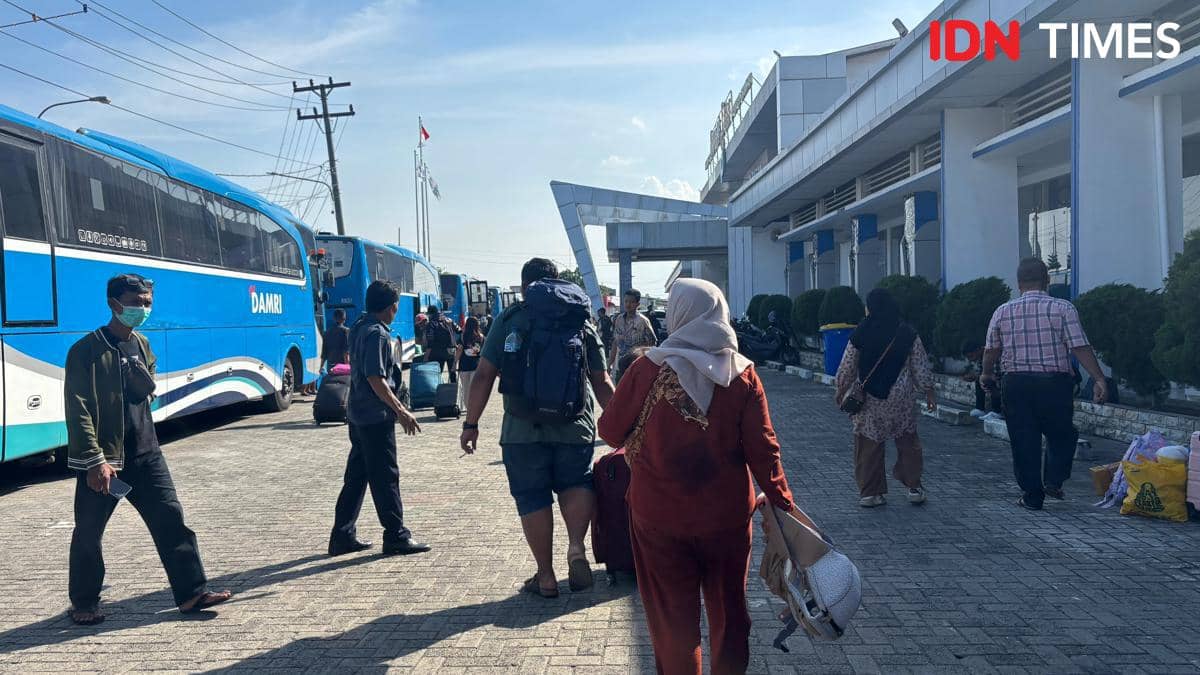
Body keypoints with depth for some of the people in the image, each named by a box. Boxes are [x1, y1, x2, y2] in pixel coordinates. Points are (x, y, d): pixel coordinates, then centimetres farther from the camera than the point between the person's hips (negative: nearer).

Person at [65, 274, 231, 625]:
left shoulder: (142, 346, 10)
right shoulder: (87, 350, -9)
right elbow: (78, 410, -13)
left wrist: (139, 372, -5)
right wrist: (95, 461, -18)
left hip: (145, 454, 5)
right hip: (101, 459, -5)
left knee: (170, 518, 0)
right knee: (88, 532, 8)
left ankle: (191, 592, 4)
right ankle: (84, 603, 26)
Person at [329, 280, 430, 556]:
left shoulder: (360, 327, 12)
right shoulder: (377, 334, -17)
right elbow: (376, 379, -23)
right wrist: (401, 411, -21)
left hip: (358, 413, 10)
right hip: (376, 415, -10)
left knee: (356, 475, 14)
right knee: (386, 476, -2)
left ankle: (343, 536, 19)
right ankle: (396, 536, 5)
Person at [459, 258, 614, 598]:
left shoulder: (507, 321, 1)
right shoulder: (582, 324, 7)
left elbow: (484, 376, -2)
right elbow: (602, 383, 8)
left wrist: (471, 423, 6)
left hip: (523, 430, -1)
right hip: (575, 427, 2)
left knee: (532, 498, 9)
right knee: (576, 483, 19)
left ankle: (545, 576, 15)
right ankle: (577, 547, -5)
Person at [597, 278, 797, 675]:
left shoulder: (647, 369, -12)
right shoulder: (742, 374, -7)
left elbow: (611, 432, -4)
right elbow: (762, 450, -9)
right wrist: (783, 504, -3)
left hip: (661, 520, -2)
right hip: (728, 518, 2)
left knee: (673, 620, 13)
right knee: (729, 614, 20)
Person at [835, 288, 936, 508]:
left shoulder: (860, 334, -6)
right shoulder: (907, 333, -2)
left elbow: (847, 368, 1)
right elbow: (921, 366, 2)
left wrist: (840, 390, 16)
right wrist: (929, 391, 13)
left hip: (868, 398, -1)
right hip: (901, 398, 1)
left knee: (868, 444, 6)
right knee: (907, 441, 13)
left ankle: (870, 492, 9)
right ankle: (914, 487, 17)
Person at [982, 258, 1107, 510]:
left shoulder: (1002, 312, 4)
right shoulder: (1063, 308, -4)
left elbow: (991, 350, 11)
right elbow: (1080, 347, -10)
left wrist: (987, 375, 28)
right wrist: (1099, 379, -8)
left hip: (1016, 383, 2)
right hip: (1055, 383, -1)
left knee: (1023, 441, 8)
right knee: (1061, 434, 19)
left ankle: (1032, 496, 13)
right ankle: (1054, 480, 4)